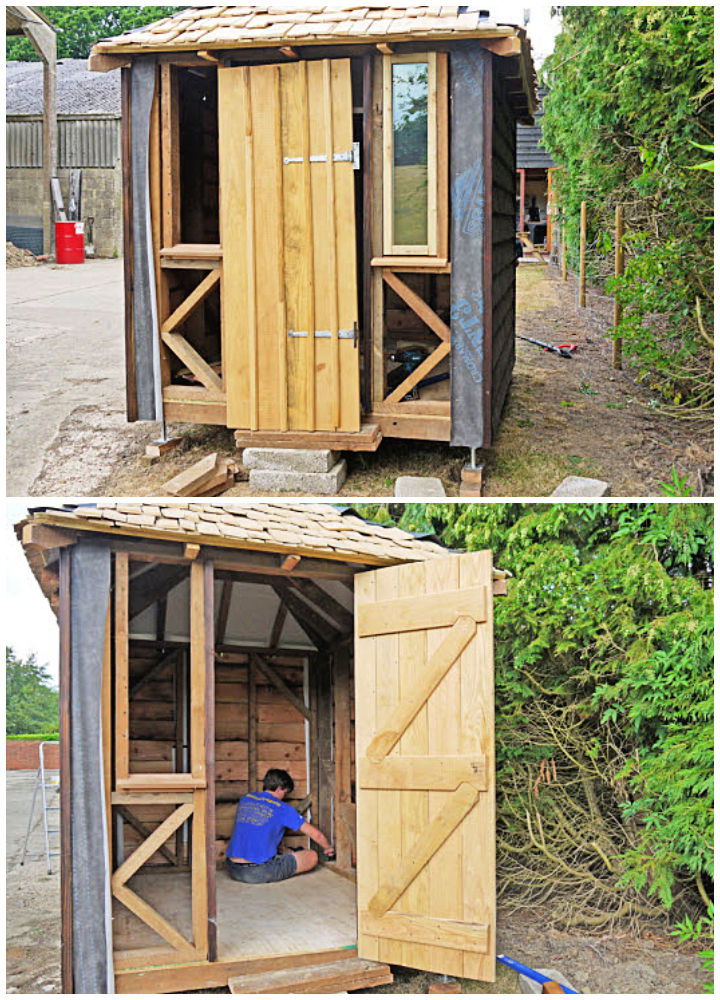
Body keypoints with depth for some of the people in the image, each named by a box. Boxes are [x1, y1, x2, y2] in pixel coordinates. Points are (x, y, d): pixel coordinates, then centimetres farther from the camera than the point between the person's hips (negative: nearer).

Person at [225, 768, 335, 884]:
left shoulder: (245, 799, 13)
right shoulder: (282, 808, -3)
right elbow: (315, 834, 3)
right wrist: (329, 848, 25)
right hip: (259, 873, -7)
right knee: (312, 857, 2)